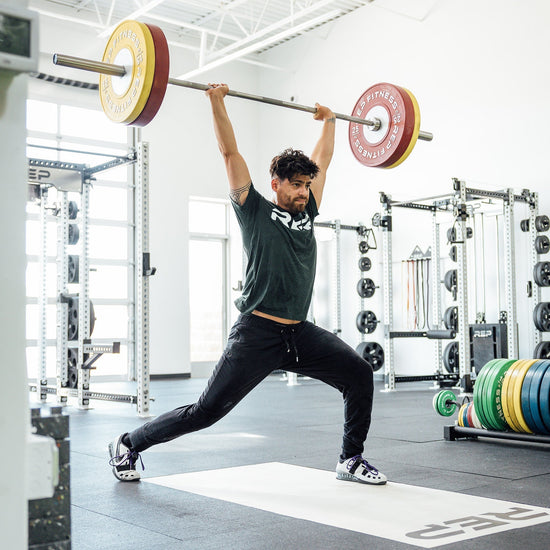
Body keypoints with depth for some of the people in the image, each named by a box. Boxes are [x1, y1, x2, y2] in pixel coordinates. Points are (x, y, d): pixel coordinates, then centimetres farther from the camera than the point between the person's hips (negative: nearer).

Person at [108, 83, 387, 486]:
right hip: (258, 333, -6)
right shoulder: (255, 210, -1)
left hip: (301, 333, 6)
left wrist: (329, 120, 31)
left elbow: (322, 160, 24)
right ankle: (128, 445, 17)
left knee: (360, 374, -5)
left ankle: (351, 460, 12)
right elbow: (230, 152, -2)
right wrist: (217, 101, 0)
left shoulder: (307, 213, 12)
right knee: (208, 410, -3)